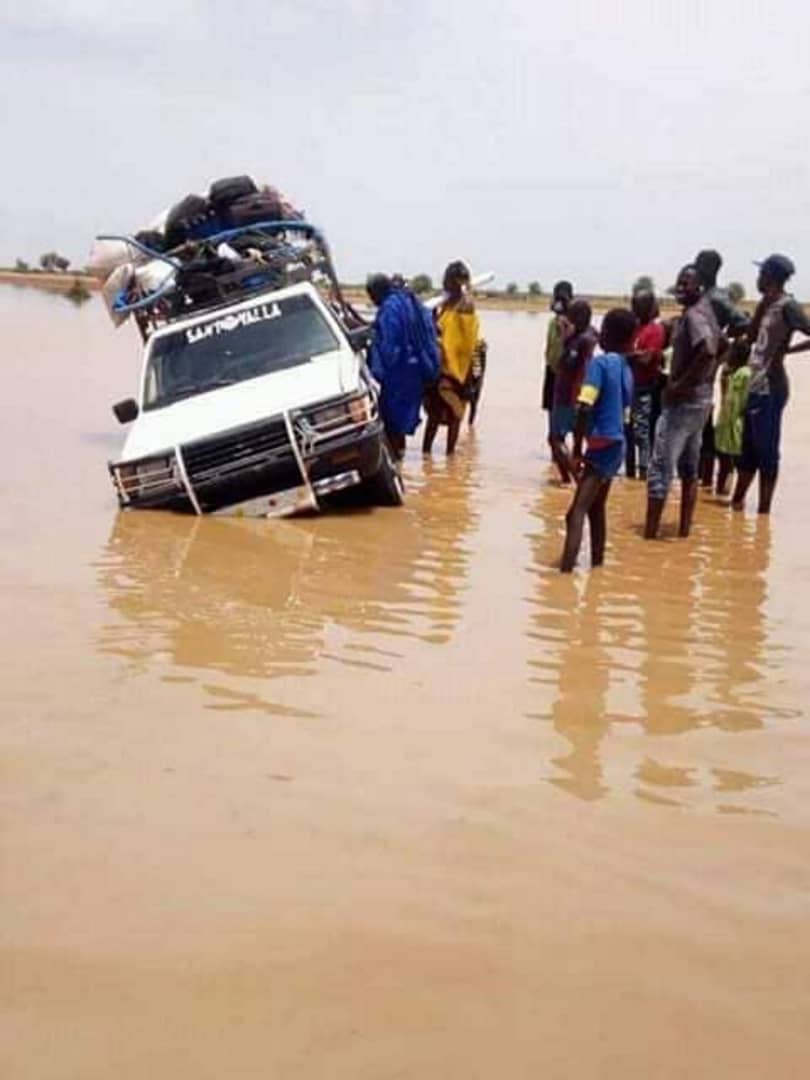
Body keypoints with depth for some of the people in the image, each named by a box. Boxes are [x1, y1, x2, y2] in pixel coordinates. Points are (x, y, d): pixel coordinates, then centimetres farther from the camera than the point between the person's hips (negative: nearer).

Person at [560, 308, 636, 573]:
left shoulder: (599, 362, -14)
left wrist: (577, 450, -16)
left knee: (577, 513, -16)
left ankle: (565, 571, -26)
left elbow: (585, 409, -22)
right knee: (596, 508, 23)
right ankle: (597, 564, 35)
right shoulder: (625, 368, 10)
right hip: (615, 446, 9)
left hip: (601, 446, -9)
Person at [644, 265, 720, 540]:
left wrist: (681, 384, -25)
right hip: (700, 400, 10)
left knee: (661, 467, -7)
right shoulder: (706, 313, 13)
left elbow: (708, 352, -34)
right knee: (689, 468, 15)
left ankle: (649, 534, -5)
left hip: (683, 401, -10)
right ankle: (684, 531, 20)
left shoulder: (692, 315, -17)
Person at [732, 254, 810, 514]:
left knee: (766, 450, -1)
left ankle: (764, 508, 6)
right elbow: (753, 336, 20)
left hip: (770, 389, -9)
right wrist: (762, 304, 12)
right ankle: (737, 500, 28)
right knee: (748, 449, 17)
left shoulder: (787, 305, -13)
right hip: (756, 386, 9)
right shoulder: (769, 305, 13)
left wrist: (788, 350, -10)